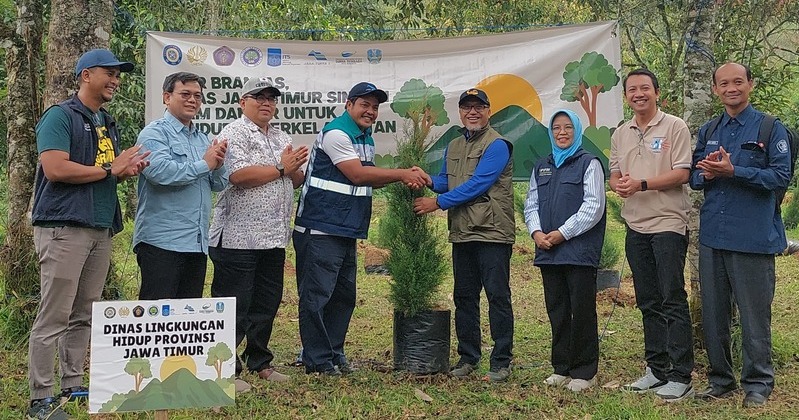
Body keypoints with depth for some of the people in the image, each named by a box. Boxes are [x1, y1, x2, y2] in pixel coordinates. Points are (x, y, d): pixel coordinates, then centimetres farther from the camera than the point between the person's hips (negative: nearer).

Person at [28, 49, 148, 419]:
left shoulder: (107, 123, 20)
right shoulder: (60, 116, -6)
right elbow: (55, 169, -18)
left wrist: (127, 169, 4)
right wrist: (109, 169, -11)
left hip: (101, 229, 8)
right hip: (64, 228, -8)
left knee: (84, 315, 11)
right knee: (53, 316, -6)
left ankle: (72, 384, 21)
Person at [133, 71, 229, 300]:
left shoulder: (203, 139, 19)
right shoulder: (155, 133, -4)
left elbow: (219, 184, 17)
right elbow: (160, 171, -22)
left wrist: (219, 165, -5)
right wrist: (204, 165, -10)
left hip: (198, 243, 8)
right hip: (162, 241, -7)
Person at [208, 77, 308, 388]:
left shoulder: (283, 139, 19)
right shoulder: (234, 134, -7)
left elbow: (297, 181, 19)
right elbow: (238, 176, -21)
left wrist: (295, 167, -5)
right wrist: (281, 168, -12)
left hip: (274, 237, 8)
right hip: (238, 237, -8)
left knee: (267, 302, 14)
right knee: (233, 305, -2)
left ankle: (260, 361, 27)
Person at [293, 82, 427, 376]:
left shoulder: (366, 138, 17)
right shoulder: (336, 133, -12)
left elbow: (370, 178, 14)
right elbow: (357, 175, -18)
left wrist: (404, 177, -2)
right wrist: (402, 173, -15)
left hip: (347, 231, 10)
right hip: (320, 230, -10)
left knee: (344, 296, 15)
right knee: (317, 296, -3)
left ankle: (334, 354, 25)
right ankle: (317, 361, 3)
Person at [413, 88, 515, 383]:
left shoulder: (496, 145, -9)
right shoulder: (453, 147, 16)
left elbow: (477, 184, -17)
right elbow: (446, 181, 21)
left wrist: (437, 202, -16)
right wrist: (431, 181, -3)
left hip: (492, 232, -8)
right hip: (462, 234, 8)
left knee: (498, 296, -3)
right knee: (464, 297, 12)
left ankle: (501, 361, 3)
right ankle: (468, 357, 23)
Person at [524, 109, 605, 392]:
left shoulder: (589, 164, -1)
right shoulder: (541, 167, 18)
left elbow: (593, 206, -10)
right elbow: (531, 204, 16)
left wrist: (562, 233, -14)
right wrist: (536, 232, -3)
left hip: (579, 250, -6)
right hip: (548, 252, 6)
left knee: (582, 310, -2)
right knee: (557, 310, 10)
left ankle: (584, 371, 5)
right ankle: (561, 368, 19)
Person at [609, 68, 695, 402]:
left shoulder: (675, 127, -5)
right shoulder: (620, 134, 14)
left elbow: (682, 174, -11)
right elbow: (615, 173, 17)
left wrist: (642, 184, -21)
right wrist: (618, 185, -6)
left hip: (668, 224, -6)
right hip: (636, 227, 6)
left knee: (673, 301, -6)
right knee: (648, 302, 11)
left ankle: (681, 377, -2)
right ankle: (657, 370, 20)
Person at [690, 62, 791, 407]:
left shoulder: (771, 128, -1)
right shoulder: (708, 132, 14)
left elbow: (781, 176, -10)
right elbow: (694, 176, 15)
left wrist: (733, 171, -19)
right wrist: (707, 174, -8)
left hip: (753, 237, -5)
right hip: (712, 236, 5)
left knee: (754, 313, 1)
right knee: (713, 312, 10)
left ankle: (757, 384, 14)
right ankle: (720, 380, 23)